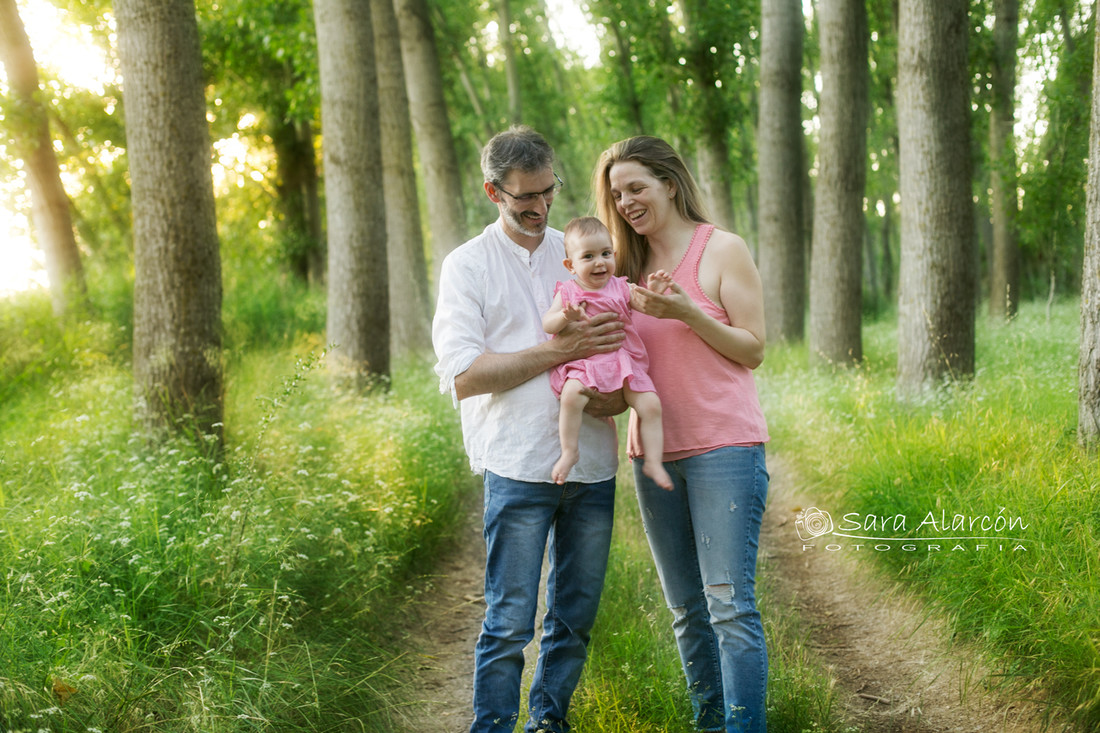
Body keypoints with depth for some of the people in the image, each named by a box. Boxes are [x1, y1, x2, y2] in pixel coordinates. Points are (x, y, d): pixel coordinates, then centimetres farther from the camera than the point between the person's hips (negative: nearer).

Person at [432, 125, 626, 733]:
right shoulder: (467, 266, 2)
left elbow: (618, 345, 23)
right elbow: (464, 376, -9)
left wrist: (618, 391, -1)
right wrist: (562, 349, -14)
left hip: (592, 462, 4)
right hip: (518, 466, -4)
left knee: (576, 615, 10)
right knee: (510, 621, -5)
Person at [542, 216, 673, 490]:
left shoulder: (620, 288, 8)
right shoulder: (568, 292, 4)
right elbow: (547, 324, -3)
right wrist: (566, 317, -24)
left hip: (624, 362, 2)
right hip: (584, 364, -2)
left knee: (650, 405, -13)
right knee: (571, 395, -32)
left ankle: (653, 462, 1)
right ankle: (569, 452, -16)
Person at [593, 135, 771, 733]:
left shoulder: (723, 250, -2)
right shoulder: (629, 265, 14)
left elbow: (753, 350, -4)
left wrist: (686, 312, -17)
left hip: (724, 447, -6)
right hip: (654, 451, 6)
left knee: (729, 602, -10)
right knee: (685, 608, 10)